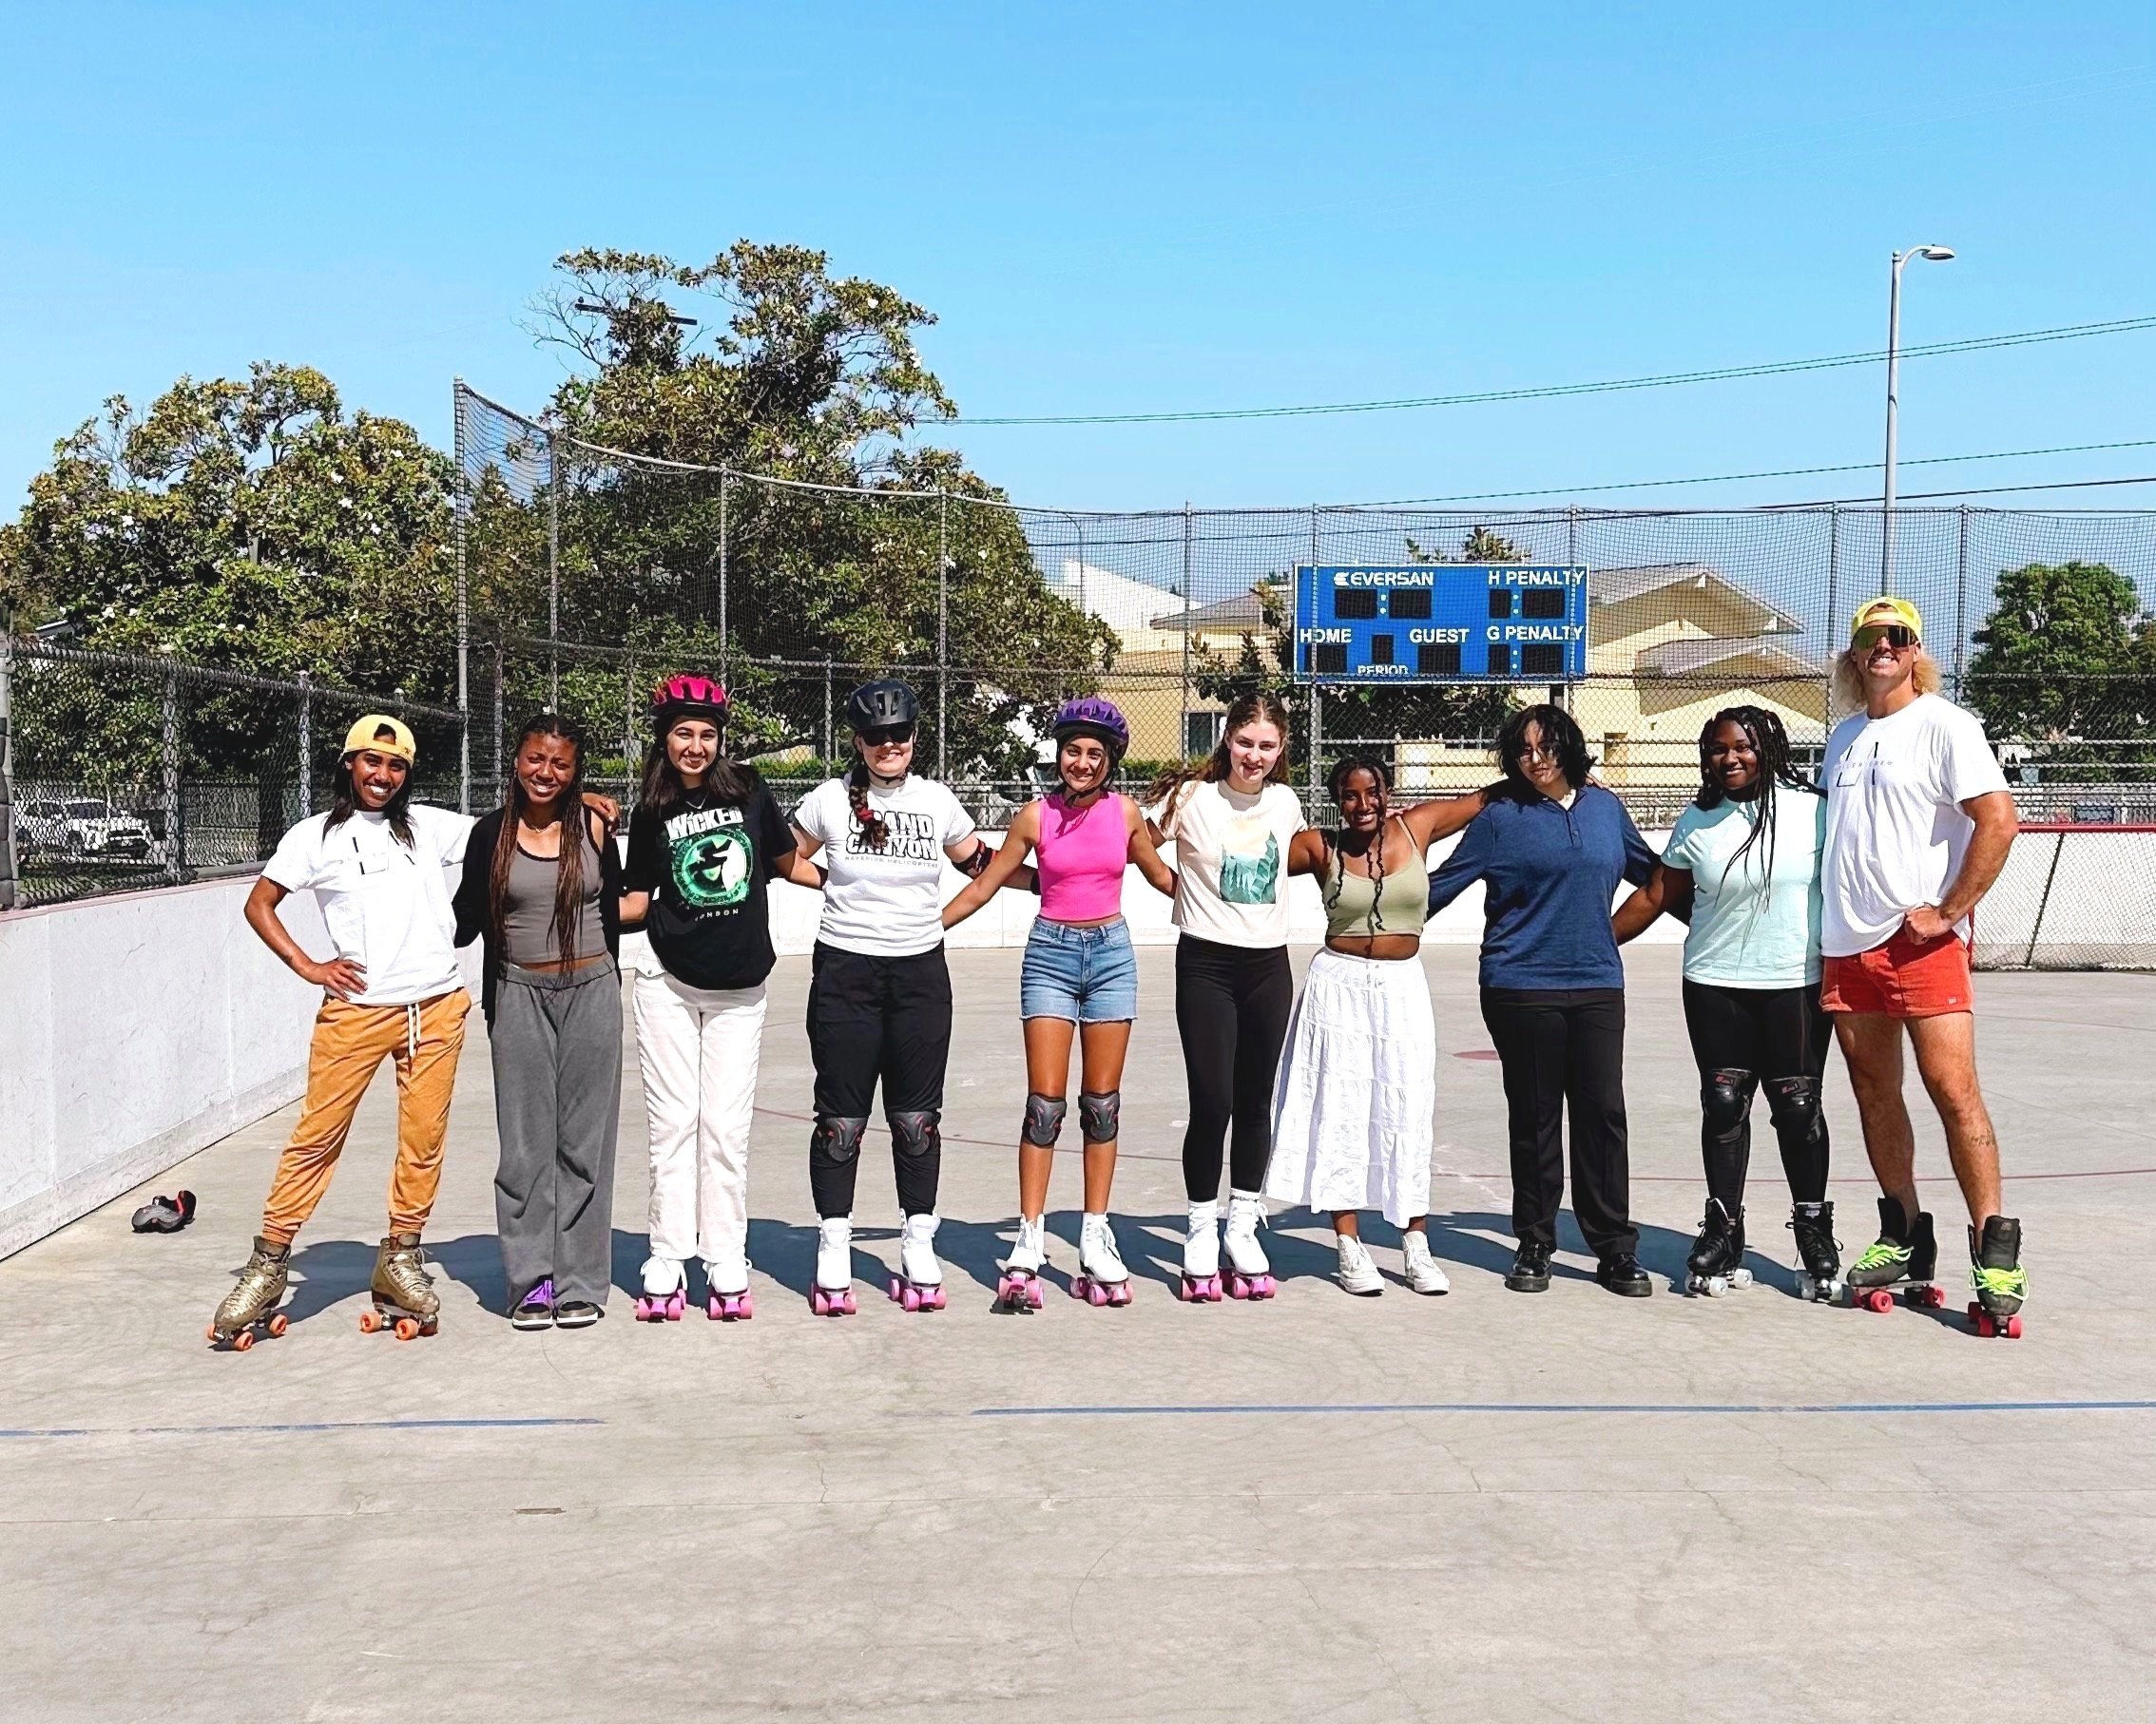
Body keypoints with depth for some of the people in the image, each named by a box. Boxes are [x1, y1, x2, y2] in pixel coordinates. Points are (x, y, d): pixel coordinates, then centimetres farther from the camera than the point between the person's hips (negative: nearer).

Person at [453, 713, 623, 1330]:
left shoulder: (593, 828, 1)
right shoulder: (492, 833, 1)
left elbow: (610, 913, 9)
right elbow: (466, 920, 6)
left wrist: (604, 986, 10)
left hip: (589, 994, 0)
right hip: (518, 997, 0)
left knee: (584, 1141, 4)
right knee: (525, 1143, 3)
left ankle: (581, 1282, 11)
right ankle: (531, 1281, 12)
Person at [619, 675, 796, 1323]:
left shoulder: (747, 791, 2)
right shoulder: (652, 813, 3)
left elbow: (788, 861, 15)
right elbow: (637, 901, 6)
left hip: (738, 989, 0)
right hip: (668, 983, 0)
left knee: (727, 1126, 1)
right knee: (672, 1122, 1)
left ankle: (727, 1266, 7)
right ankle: (667, 1264, 7)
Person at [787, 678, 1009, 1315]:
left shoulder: (935, 801, 3)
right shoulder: (830, 801, -1)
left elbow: (981, 861, 17)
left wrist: (1049, 882, 14)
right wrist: (839, 881, 5)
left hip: (920, 971, 1)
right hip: (845, 971, -1)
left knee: (917, 1117, 6)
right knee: (842, 1117, 2)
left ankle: (919, 1245, 18)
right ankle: (834, 1248, 14)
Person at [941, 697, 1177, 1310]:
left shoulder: (1125, 812, 3)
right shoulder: (1036, 816, -2)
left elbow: (1161, 877, 18)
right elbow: (982, 886, 4)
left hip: (1111, 953, 2)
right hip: (1052, 952, -2)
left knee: (1102, 1103, 5)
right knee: (1045, 1103, -7)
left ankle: (1096, 1240, 12)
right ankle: (1029, 1245, -2)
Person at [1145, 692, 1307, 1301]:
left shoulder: (1285, 801, 6)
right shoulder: (1190, 797, -6)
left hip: (1269, 966, 4)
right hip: (1206, 964, -4)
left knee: (1256, 1103, 9)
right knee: (1212, 1102, -6)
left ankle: (1242, 1229, 22)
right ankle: (1201, 1233, 11)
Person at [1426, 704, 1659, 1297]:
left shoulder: (1604, 807, 11)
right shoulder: (1501, 816, 1)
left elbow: (1649, 869, 26)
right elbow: (1442, 884, 4)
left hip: (1597, 983, 3)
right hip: (1522, 987, -2)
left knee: (1603, 1112, 0)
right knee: (1534, 1119, 4)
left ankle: (1615, 1248, 10)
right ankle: (1534, 1246, 16)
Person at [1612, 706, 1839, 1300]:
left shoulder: (1812, 810, -1)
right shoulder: (1697, 823, 4)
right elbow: (1656, 896, 10)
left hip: (1798, 984, -1)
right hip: (1715, 987, 2)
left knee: (1798, 1107, 2)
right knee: (1723, 1105, 2)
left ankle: (1816, 1236, 17)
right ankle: (1722, 1236, 13)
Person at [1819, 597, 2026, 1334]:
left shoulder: (1945, 725, -5)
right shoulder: (1843, 737, 15)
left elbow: (1998, 819, -14)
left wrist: (1947, 913, -14)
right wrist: (1832, 917, 14)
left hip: (1920, 943, -6)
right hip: (1846, 945, 7)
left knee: (1954, 1093, -10)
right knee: (1876, 1095, 10)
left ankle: (1994, 1255, -4)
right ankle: (1904, 1240, 20)